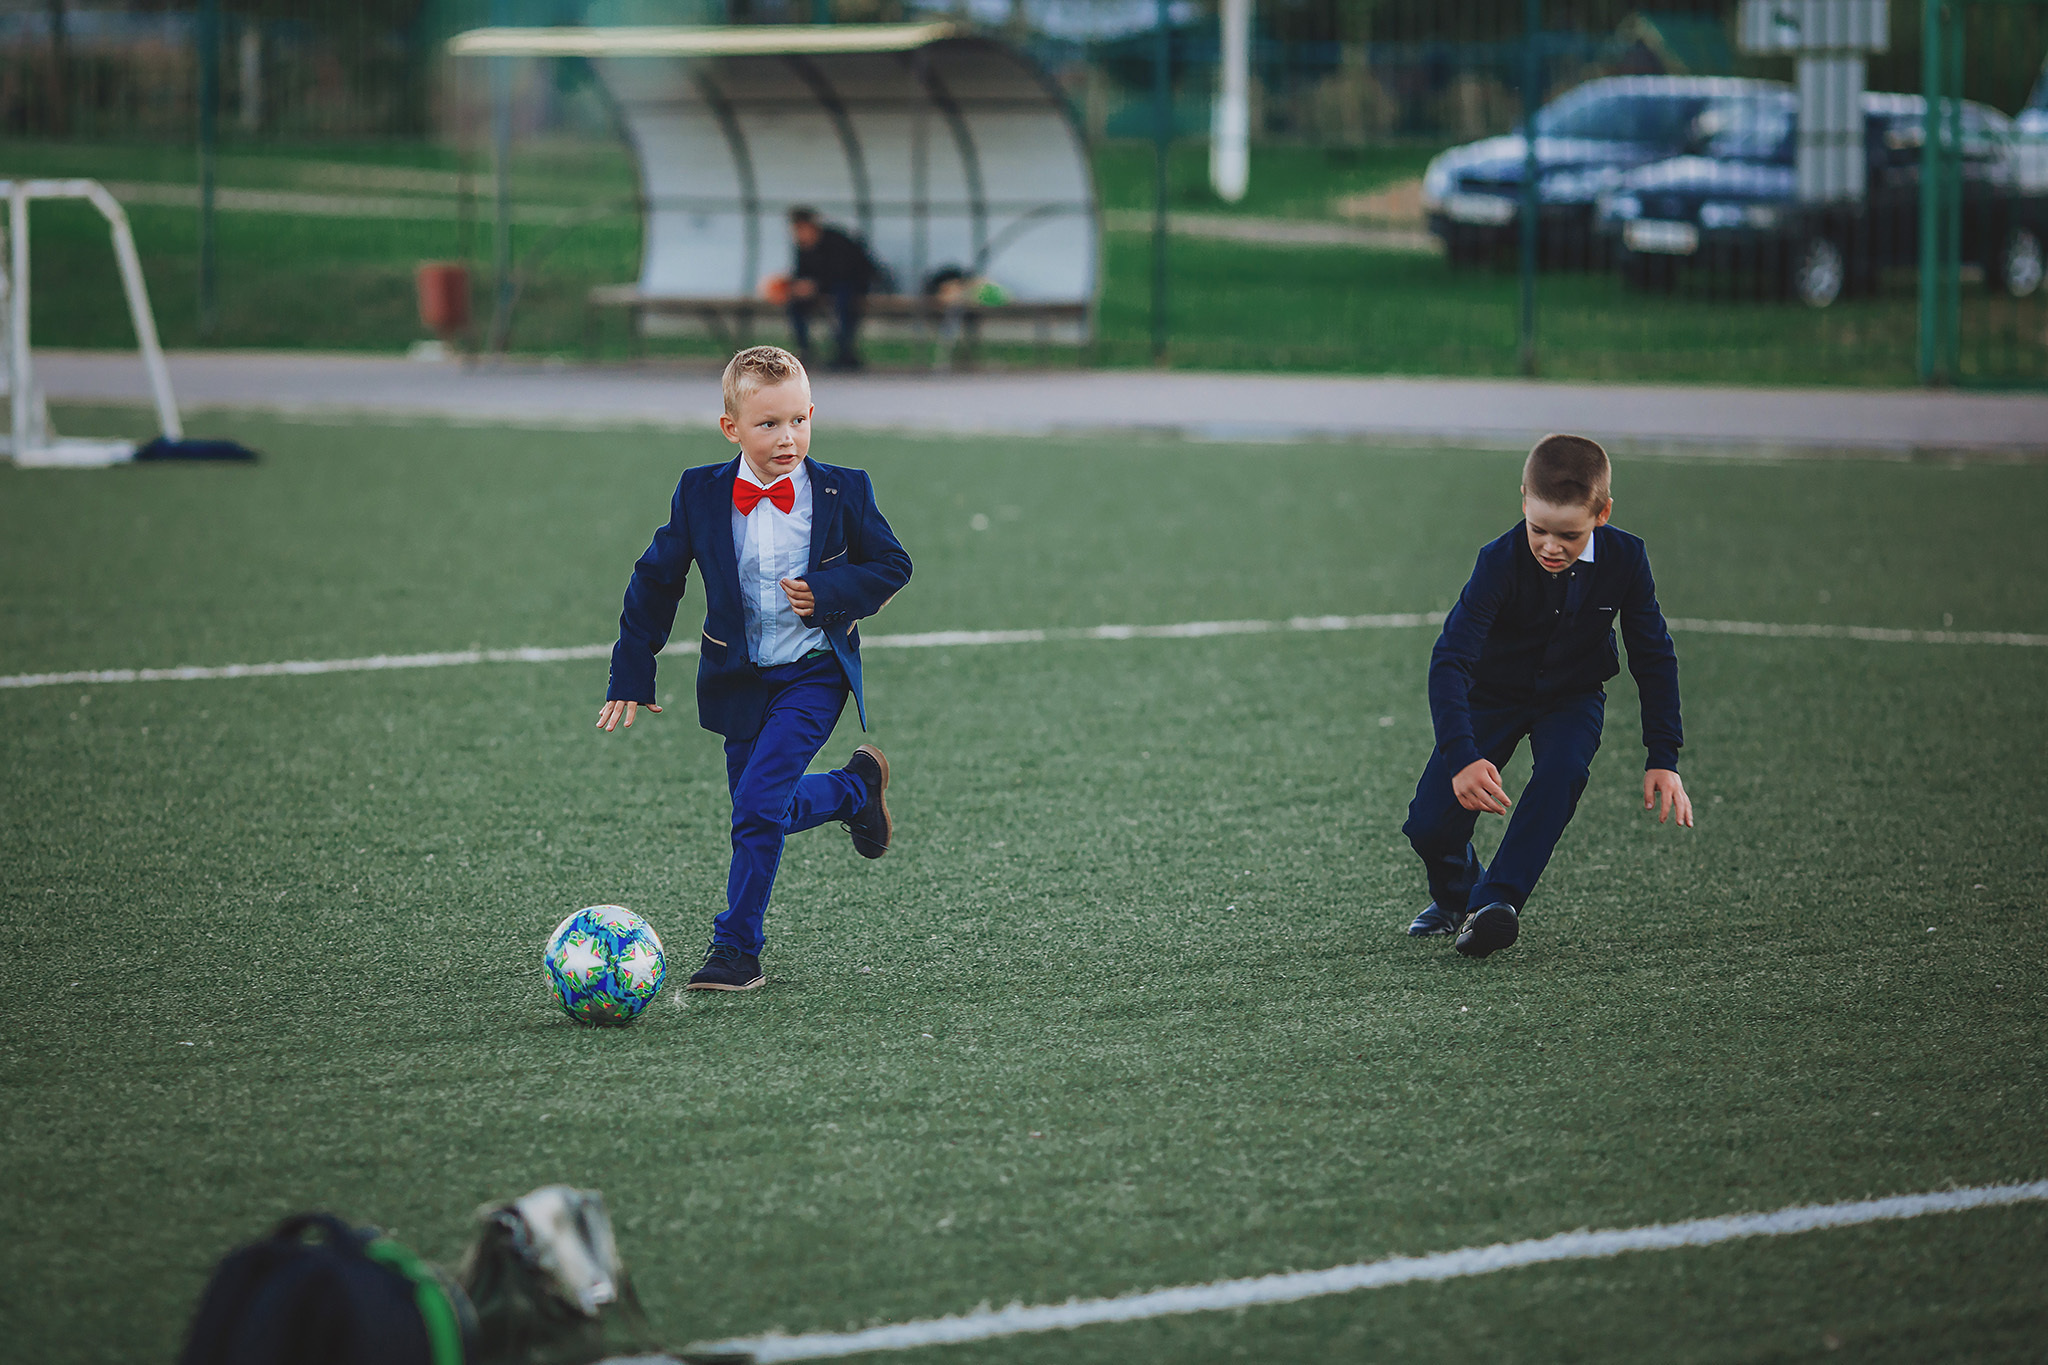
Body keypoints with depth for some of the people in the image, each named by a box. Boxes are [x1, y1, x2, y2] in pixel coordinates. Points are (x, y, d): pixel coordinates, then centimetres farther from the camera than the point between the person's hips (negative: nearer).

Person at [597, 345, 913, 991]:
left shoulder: (842, 492, -9)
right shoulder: (701, 493, -6)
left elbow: (892, 564, 2)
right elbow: (656, 579, 5)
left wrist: (831, 593, -17)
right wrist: (631, 675, 4)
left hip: (813, 675, -4)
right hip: (739, 681, 4)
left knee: (760, 802, -17)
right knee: (762, 814, 12)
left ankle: (738, 948, -5)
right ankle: (858, 787, 40)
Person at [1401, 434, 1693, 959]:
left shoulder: (1623, 559, -21)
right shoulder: (1501, 562, -30)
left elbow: (1653, 657, -9)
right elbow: (1449, 660, -36)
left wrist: (1663, 759, -16)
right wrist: (1462, 757, -50)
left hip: (1572, 697, 1)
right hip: (1493, 694, -1)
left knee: (1563, 771, -34)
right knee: (1430, 823, -15)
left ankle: (1497, 900, -28)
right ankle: (1455, 896, 19)